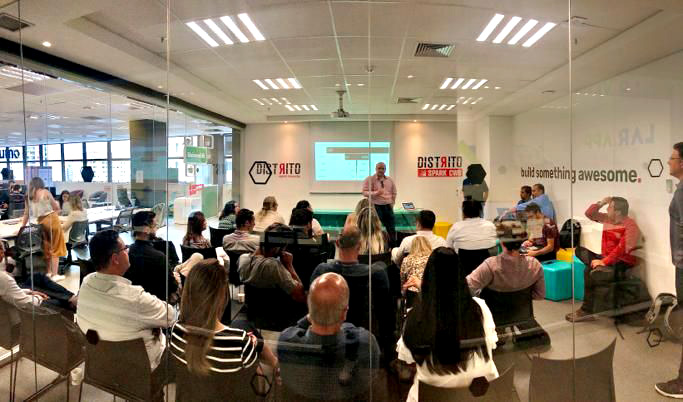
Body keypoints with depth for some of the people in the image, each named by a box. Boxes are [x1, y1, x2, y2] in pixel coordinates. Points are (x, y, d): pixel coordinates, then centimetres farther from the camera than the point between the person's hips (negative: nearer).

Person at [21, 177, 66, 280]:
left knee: (47, 248, 18)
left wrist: (22, 226, 19)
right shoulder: (45, 192, -2)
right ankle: (54, 275, 1)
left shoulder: (29, 196, 8)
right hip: (51, 220, -4)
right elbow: (56, 207, 0)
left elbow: (26, 213, 10)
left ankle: (48, 272, 24)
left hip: (40, 222, 4)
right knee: (55, 248, 2)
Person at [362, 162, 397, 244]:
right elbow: (365, 192, -8)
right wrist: (376, 193, -21)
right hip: (375, 206, -4)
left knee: (391, 228, 6)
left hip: (387, 206, 4)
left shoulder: (390, 180, 11)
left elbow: (394, 193, 20)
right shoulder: (369, 179, -2)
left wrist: (392, 203, 9)